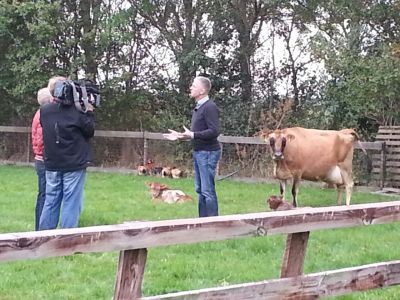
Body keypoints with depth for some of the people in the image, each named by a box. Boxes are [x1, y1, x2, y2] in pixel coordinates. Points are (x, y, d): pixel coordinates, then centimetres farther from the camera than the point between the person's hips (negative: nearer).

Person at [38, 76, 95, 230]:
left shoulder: (44, 111, 0)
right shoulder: (76, 111, -13)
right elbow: (89, 132, -2)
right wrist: (89, 112, 4)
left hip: (52, 165, 5)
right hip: (74, 165, -5)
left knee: (50, 202, 11)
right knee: (71, 204, -1)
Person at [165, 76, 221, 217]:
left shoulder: (210, 107, -15)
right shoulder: (198, 107, 15)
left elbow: (214, 131, -23)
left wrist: (192, 135, -28)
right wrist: (180, 136, 14)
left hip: (208, 153, -10)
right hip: (198, 152, 10)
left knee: (208, 190, -7)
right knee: (200, 190, 13)